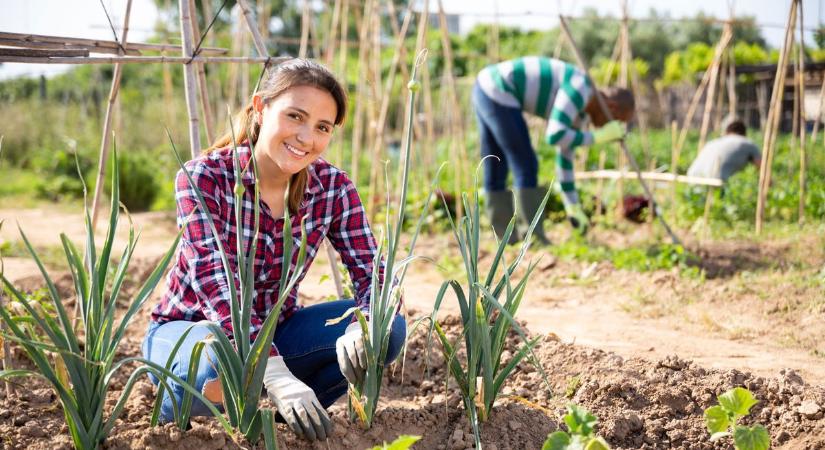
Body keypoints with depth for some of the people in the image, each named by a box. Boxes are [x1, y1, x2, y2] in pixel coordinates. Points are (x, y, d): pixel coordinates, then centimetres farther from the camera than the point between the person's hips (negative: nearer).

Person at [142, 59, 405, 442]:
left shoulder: (332, 186, -11)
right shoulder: (204, 177, -23)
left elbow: (372, 272, -16)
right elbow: (213, 284, -34)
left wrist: (360, 328, -41)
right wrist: (278, 377, -47)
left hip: (273, 330, 4)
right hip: (189, 328, -4)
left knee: (388, 328, -19)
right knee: (222, 363, -40)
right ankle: (176, 403, -4)